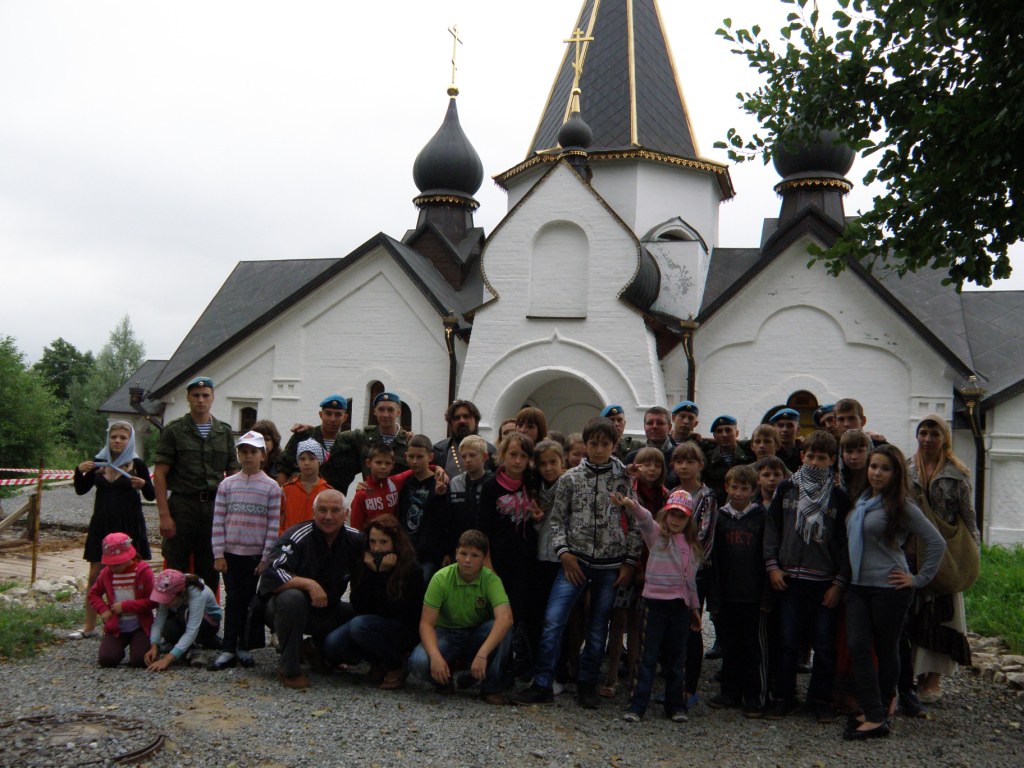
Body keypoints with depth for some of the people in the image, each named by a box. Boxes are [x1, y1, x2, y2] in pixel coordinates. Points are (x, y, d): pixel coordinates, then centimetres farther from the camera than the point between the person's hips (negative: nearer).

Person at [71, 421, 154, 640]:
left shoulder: (137, 464, -3)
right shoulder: (98, 463, 6)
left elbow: (151, 496, -1)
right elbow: (81, 490, 8)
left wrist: (144, 484, -22)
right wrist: (79, 471, -9)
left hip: (129, 525, -3)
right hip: (102, 523, 3)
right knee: (95, 575, 5)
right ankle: (89, 626, 14)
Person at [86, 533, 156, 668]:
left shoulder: (143, 571, -10)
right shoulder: (106, 573, 2)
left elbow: (152, 601, -13)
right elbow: (92, 594, 14)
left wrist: (125, 606, -18)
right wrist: (102, 609, -5)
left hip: (140, 627, -3)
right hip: (115, 627, 3)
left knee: (140, 660, -18)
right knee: (106, 659, -16)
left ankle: (135, 644, 18)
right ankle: (120, 647, 19)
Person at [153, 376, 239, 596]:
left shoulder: (224, 432, 12)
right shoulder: (174, 431, 2)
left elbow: (232, 474, 14)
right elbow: (160, 474, -3)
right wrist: (164, 515, -11)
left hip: (215, 506, 3)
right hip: (182, 505, -3)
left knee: (210, 571, 8)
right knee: (176, 570, -1)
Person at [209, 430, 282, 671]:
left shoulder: (271, 487, -1)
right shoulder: (227, 484, 4)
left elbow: (274, 525, -3)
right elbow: (218, 521, 2)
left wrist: (266, 558, -7)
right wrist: (218, 554, -4)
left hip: (256, 555, -1)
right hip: (231, 553, 1)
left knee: (250, 601, 7)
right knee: (233, 600, 1)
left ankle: (244, 648, 17)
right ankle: (228, 650, 4)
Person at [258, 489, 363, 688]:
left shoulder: (355, 541, -5)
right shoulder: (296, 537, -20)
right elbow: (271, 576, -31)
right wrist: (309, 584, -38)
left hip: (327, 611, 5)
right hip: (282, 606, -5)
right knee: (292, 597, -37)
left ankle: (319, 653, 15)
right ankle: (289, 669, -21)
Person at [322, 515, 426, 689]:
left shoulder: (411, 569, -15)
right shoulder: (363, 564, -3)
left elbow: (394, 612, -21)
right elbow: (358, 608, -10)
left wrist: (383, 573, -24)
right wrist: (371, 572, -20)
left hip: (404, 631, -5)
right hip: (372, 622, 5)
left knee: (360, 625, -31)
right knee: (332, 644, -21)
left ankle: (396, 667, -9)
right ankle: (378, 662, 4)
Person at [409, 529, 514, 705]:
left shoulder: (491, 580, -19)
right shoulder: (441, 578, -18)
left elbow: (505, 618, -36)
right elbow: (426, 623, -19)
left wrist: (482, 654, -48)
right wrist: (435, 656, -37)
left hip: (479, 635, 0)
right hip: (447, 634, 0)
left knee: (502, 629, -32)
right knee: (419, 663, -30)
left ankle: (491, 688, -14)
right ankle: (444, 680, 5)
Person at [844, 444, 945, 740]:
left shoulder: (901, 506, -8)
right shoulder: (861, 502, 10)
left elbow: (937, 542, -7)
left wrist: (919, 579, -7)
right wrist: (845, 579, 12)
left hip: (889, 588, -6)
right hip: (858, 586, 6)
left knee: (886, 649, 7)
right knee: (858, 648, -2)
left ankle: (884, 704, 23)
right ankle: (873, 714, 3)